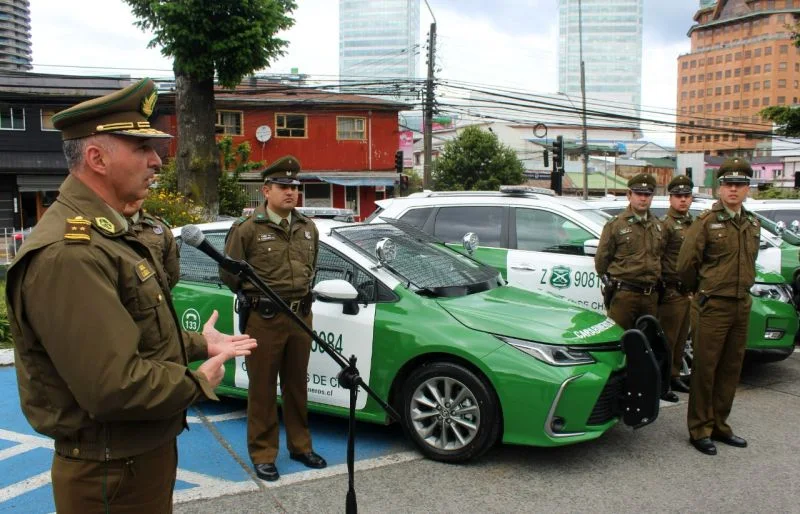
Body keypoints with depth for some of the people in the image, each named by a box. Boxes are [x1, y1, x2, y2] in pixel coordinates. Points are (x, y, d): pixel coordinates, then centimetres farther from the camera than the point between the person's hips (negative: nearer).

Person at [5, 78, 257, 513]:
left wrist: (197, 345, 10)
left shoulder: (106, 233, 8)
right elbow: (114, 386, -31)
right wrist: (198, 384, -16)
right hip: (112, 476, -10)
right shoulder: (69, 252, -27)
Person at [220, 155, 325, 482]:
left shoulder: (308, 229, 10)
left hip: (301, 316, 5)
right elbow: (228, 274, -1)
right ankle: (263, 454, 15)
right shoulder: (247, 228, -7)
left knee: (296, 385, 15)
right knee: (262, 388, 3)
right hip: (264, 320, -5)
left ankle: (300, 446, 28)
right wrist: (254, 297, 6)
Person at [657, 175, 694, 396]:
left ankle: (673, 376, 25)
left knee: (681, 339, 14)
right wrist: (662, 286, -16)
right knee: (667, 340, -3)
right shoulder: (665, 224, -9)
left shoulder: (692, 224, 17)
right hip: (672, 292, -8)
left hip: (690, 292, 8)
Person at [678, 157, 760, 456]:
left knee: (731, 369, 12)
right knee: (705, 369, 0)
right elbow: (685, 265, -8)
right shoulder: (706, 222, -8)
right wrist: (703, 291, 4)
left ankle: (719, 425, 25)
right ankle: (700, 430, 10)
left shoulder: (752, 225, 11)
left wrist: (741, 289, 14)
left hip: (742, 305, 6)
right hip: (712, 307, -6)